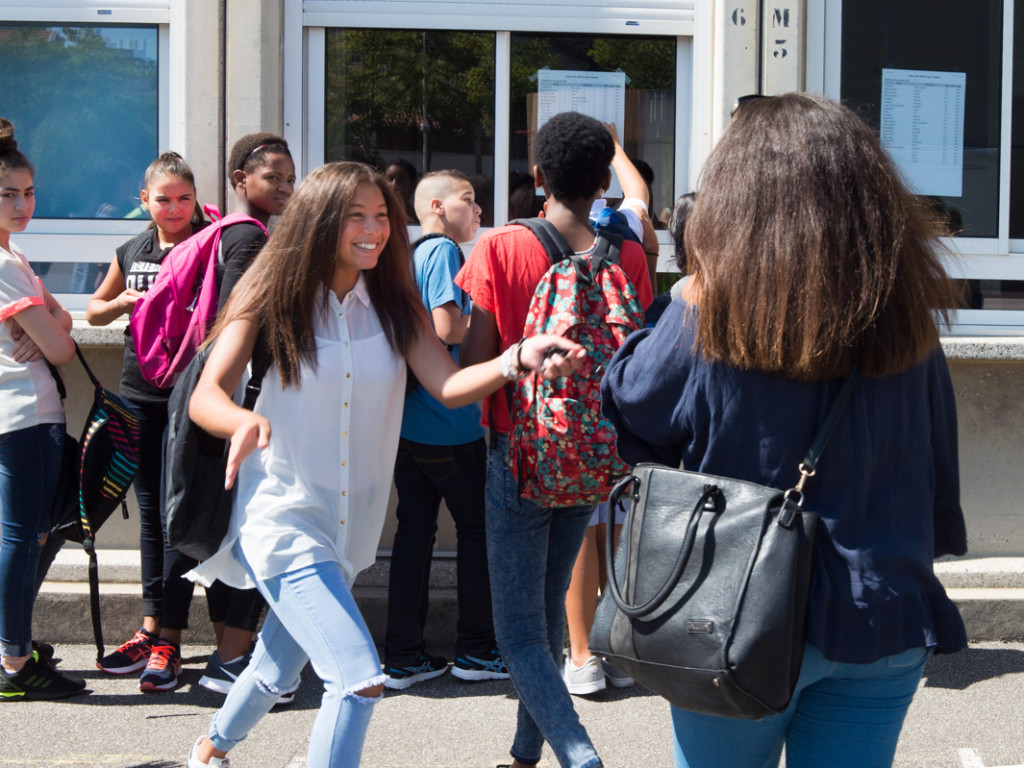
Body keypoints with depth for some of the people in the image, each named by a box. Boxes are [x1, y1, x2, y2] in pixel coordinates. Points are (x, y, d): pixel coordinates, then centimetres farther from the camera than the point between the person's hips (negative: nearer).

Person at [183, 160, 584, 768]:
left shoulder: (393, 305, 2)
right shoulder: (272, 296, -8)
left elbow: (449, 385, -9)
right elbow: (206, 397, -14)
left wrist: (517, 360, -30)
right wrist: (245, 421, -38)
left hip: (350, 523, 6)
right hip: (282, 515, -5)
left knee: (279, 671, 24)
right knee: (359, 678, -22)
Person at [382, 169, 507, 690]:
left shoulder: (411, 255, 15)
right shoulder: (444, 251, -11)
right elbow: (448, 329, -22)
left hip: (408, 420, 8)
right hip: (448, 424, -8)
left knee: (414, 532, 8)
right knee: (477, 529, 5)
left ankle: (403, 656, 9)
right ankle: (476, 650, 12)